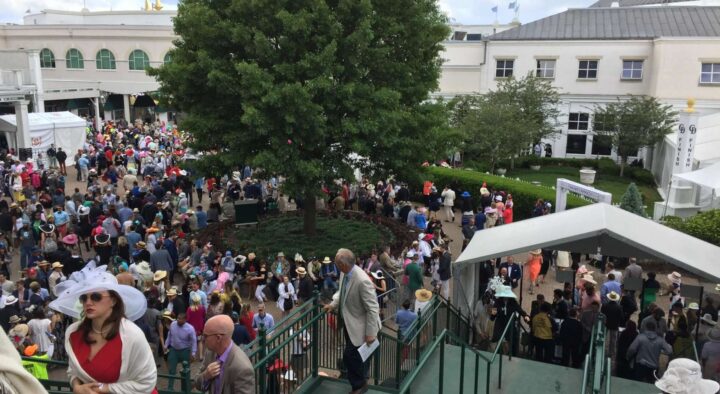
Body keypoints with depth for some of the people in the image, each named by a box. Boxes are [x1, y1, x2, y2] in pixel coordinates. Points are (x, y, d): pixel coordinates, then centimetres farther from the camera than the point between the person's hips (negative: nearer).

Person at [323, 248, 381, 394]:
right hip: (347, 322, 8)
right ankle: (360, 378, 48)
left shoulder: (362, 281, -34)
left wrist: (370, 333, -24)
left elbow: (373, 309, -27)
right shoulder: (344, 273, -10)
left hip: (358, 325, -8)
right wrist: (334, 304, 3)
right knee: (353, 355, 24)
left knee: (349, 355, 0)